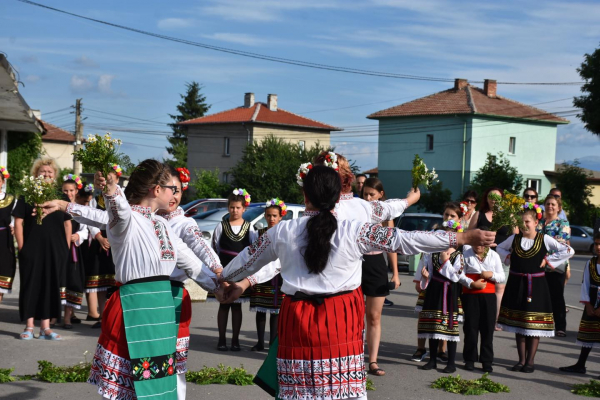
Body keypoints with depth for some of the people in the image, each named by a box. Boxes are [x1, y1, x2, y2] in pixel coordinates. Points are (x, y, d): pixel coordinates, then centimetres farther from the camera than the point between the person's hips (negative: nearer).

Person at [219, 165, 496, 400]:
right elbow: (405, 241, -5)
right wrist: (464, 238, 0)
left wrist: (225, 279, 38)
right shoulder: (355, 231, -6)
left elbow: (248, 259, 16)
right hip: (342, 318, -1)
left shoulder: (282, 232, 0)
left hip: (298, 319, 2)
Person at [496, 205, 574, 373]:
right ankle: (521, 360, 15)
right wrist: (509, 258, 5)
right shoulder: (515, 238, 4)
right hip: (516, 284, 3)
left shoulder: (544, 239, -4)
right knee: (517, 323, 6)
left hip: (536, 285, -3)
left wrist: (547, 260, -7)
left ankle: (530, 361, 9)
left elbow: (568, 251, -6)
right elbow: (499, 248, 22)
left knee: (534, 324, 0)